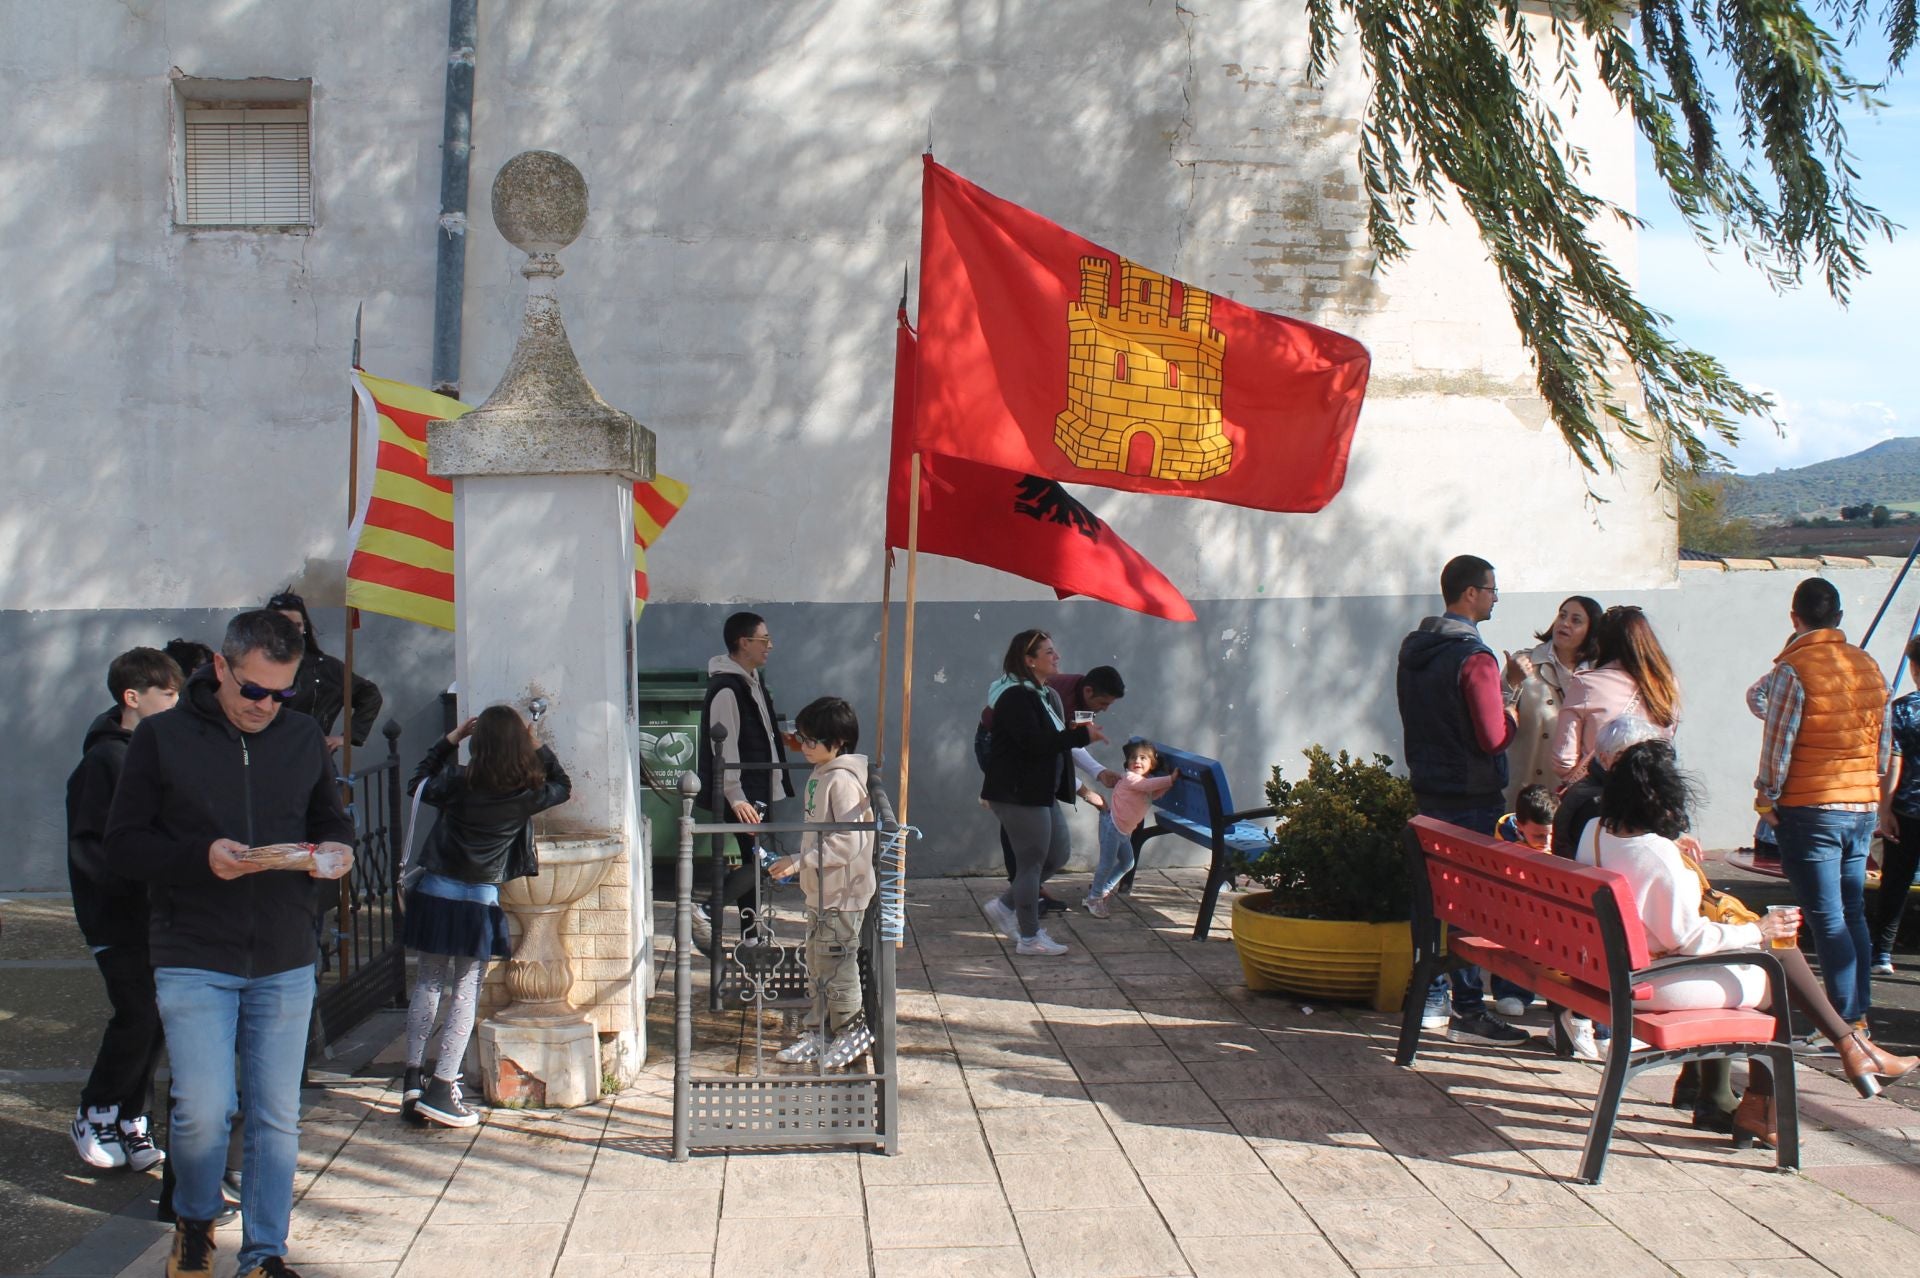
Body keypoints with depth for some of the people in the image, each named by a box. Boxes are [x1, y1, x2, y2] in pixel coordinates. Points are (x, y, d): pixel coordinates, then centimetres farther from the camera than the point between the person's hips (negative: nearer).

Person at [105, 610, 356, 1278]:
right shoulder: (161, 736, -2)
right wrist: (202, 857, -19)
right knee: (203, 1109, -7)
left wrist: (335, 852, -5)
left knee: (277, 1116, 5)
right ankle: (194, 1221, 23)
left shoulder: (304, 738, 8)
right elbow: (123, 846, -3)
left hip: (286, 962, 3)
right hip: (194, 960, -3)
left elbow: (332, 821, 19)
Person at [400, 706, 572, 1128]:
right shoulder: (528, 792, -7)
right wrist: (535, 744, 14)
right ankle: (441, 1089, 1)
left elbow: (418, 784, 15)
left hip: (436, 893, 2)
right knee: (466, 992, 5)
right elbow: (563, 786, 14)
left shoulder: (459, 783, -6)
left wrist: (451, 738, 15)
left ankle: (413, 1079, 17)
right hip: (481, 902, -2)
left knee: (428, 982, 14)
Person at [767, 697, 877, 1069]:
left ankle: (852, 1031, 15)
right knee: (818, 964, 17)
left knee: (837, 965, 0)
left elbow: (848, 843, -26)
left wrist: (799, 861, -25)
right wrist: (799, 864, 16)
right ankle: (820, 1031, 27)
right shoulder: (820, 774, 10)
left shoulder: (843, 780, -20)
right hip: (820, 891, 10)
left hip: (842, 894, -10)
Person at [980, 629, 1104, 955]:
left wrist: (1073, 732, 0)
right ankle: (1029, 937, 9)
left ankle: (1005, 905, 26)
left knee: (1058, 855, 14)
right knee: (1032, 862, -2)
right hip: (1018, 792, -10)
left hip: (1043, 792, 10)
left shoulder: (1048, 696, 15)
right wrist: (1081, 736, -24)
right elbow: (1033, 742, -27)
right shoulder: (1015, 697, -17)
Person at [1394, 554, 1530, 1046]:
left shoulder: (1413, 649, 10)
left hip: (1427, 788, 9)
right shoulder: (1474, 657, -18)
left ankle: (1428, 998, 22)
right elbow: (1493, 738, -19)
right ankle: (1467, 1010, 0)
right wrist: (1513, 713, -1)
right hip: (1470, 797, -9)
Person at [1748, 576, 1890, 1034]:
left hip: (1810, 809, -6)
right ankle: (1860, 1015, 19)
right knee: (1853, 913, 15)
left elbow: (1777, 744, -13)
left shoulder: (1792, 670, -13)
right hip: (1863, 807, 6)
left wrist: (1766, 800, -2)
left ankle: (1846, 1022, -2)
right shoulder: (1869, 666, 6)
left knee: (1827, 919, -3)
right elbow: (1885, 742, 12)